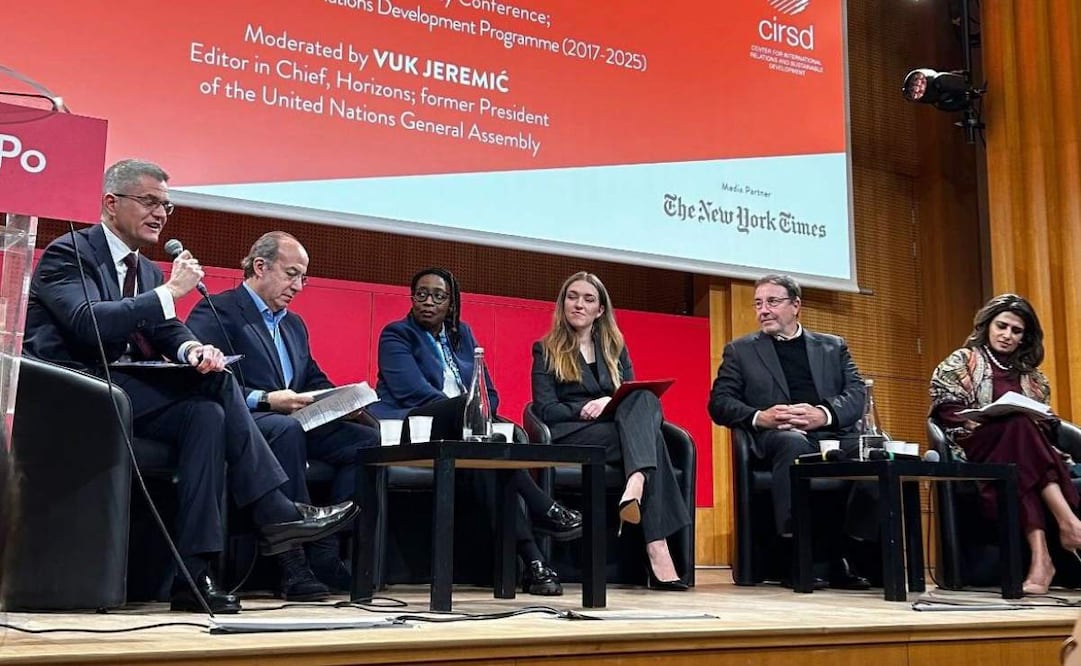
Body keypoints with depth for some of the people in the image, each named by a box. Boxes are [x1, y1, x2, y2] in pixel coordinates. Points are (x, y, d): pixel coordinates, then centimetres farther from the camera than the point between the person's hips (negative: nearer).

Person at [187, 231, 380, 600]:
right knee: (286, 429, -39)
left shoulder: (295, 324, 26)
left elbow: (315, 380, 24)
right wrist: (264, 400, -22)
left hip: (293, 424, 8)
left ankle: (326, 558, -15)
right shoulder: (216, 311, -2)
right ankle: (295, 567, -35)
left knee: (365, 438, -13)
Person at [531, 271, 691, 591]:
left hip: (617, 432, 3)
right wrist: (586, 409, -17)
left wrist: (610, 402, -12)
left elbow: (635, 395, 11)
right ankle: (656, 546, -47)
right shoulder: (545, 350, 13)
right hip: (570, 438, -3)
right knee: (647, 436, -33)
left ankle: (635, 488, -55)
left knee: (645, 399, -33)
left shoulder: (615, 348, 25)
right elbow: (545, 410, 0)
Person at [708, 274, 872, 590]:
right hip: (776, 437, -2)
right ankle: (794, 553, -34)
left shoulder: (833, 346, 24)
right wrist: (759, 417, -12)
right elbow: (719, 402, 9)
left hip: (833, 434, 3)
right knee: (793, 441, -38)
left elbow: (857, 394, 10)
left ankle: (845, 553, -21)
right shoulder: (740, 350, 20)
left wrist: (823, 414, -12)